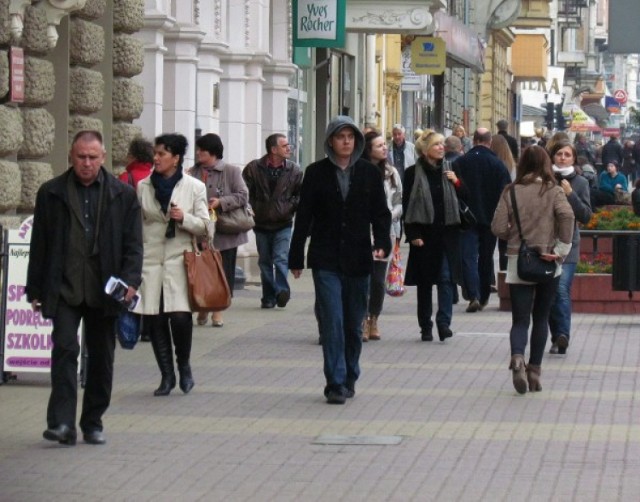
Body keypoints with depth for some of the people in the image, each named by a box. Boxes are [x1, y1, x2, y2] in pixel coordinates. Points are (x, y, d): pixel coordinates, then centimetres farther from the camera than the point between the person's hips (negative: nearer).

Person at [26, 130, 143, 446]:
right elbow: (39, 244, 7)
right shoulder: (51, 193, 5)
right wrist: (35, 289, 3)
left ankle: (93, 422, 19)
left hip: (104, 290, 1)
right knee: (65, 348, -14)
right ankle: (62, 423, -17)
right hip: (64, 288, -1)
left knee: (101, 357, 8)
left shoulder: (123, 195, 6)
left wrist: (130, 280, -10)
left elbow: (133, 244, 5)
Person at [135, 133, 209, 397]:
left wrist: (184, 219, -14)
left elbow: (204, 226, 6)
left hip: (179, 259, -2)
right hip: (150, 260, 2)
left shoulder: (194, 187, 3)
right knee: (155, 319, 0)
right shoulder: (143, 187, 8)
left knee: (180, 316, -16)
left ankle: (184, 365, 9)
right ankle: (166, 375, 12)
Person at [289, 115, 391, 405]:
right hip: (326, 260, -2)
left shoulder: (369, 173, 5)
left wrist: (382, 243, -11)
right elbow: (304, 216, 3)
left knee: (354, 324, 10)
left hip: (357, 260, 2)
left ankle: (349, 379, 23)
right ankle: (336, 383, -9)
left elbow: (380, 213, 6)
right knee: (332, 323, -9)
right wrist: (296, 258, 2)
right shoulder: (316, 173, 1)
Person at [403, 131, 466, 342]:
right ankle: (426, 327, 13)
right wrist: (413, 235, -10)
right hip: (424, 235, -2)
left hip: (447, 232, 2)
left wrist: (457, 182, -5)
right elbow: (407, 206, -4)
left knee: (446, 277, -9)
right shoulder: (413, 173, -2)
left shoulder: (449, 170, 8)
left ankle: (444, 321, -10)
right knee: (424, 281, 6)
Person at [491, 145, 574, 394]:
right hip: (547, 262, 0)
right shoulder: (553, 191, -3)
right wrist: (561, 249, -14)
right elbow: (567, 216, -20)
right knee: (540, 318, 14)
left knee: (520, 320, 2)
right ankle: (534, 370, 13)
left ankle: (517, 357, -26)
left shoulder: (510, 192, 0)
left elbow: (498, 228, -5)